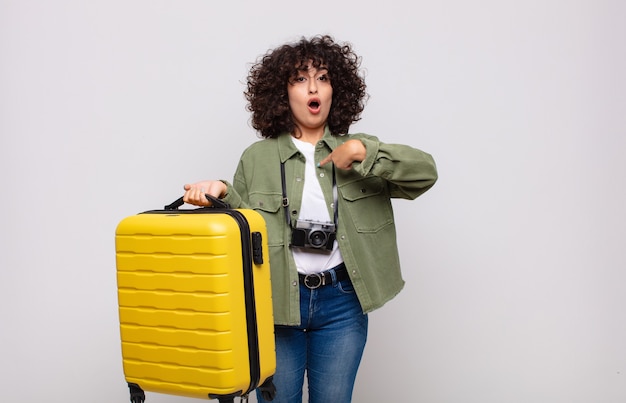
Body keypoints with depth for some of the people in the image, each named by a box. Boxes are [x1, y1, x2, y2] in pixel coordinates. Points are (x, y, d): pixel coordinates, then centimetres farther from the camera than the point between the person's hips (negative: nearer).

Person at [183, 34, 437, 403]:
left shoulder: (358, 151, 5)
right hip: (276, 300, 0)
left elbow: (425, 172, -5)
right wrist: (222, 193, -14)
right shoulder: (257, 158, 4)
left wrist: (364, 152, -15)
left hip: (341, 303, 1)